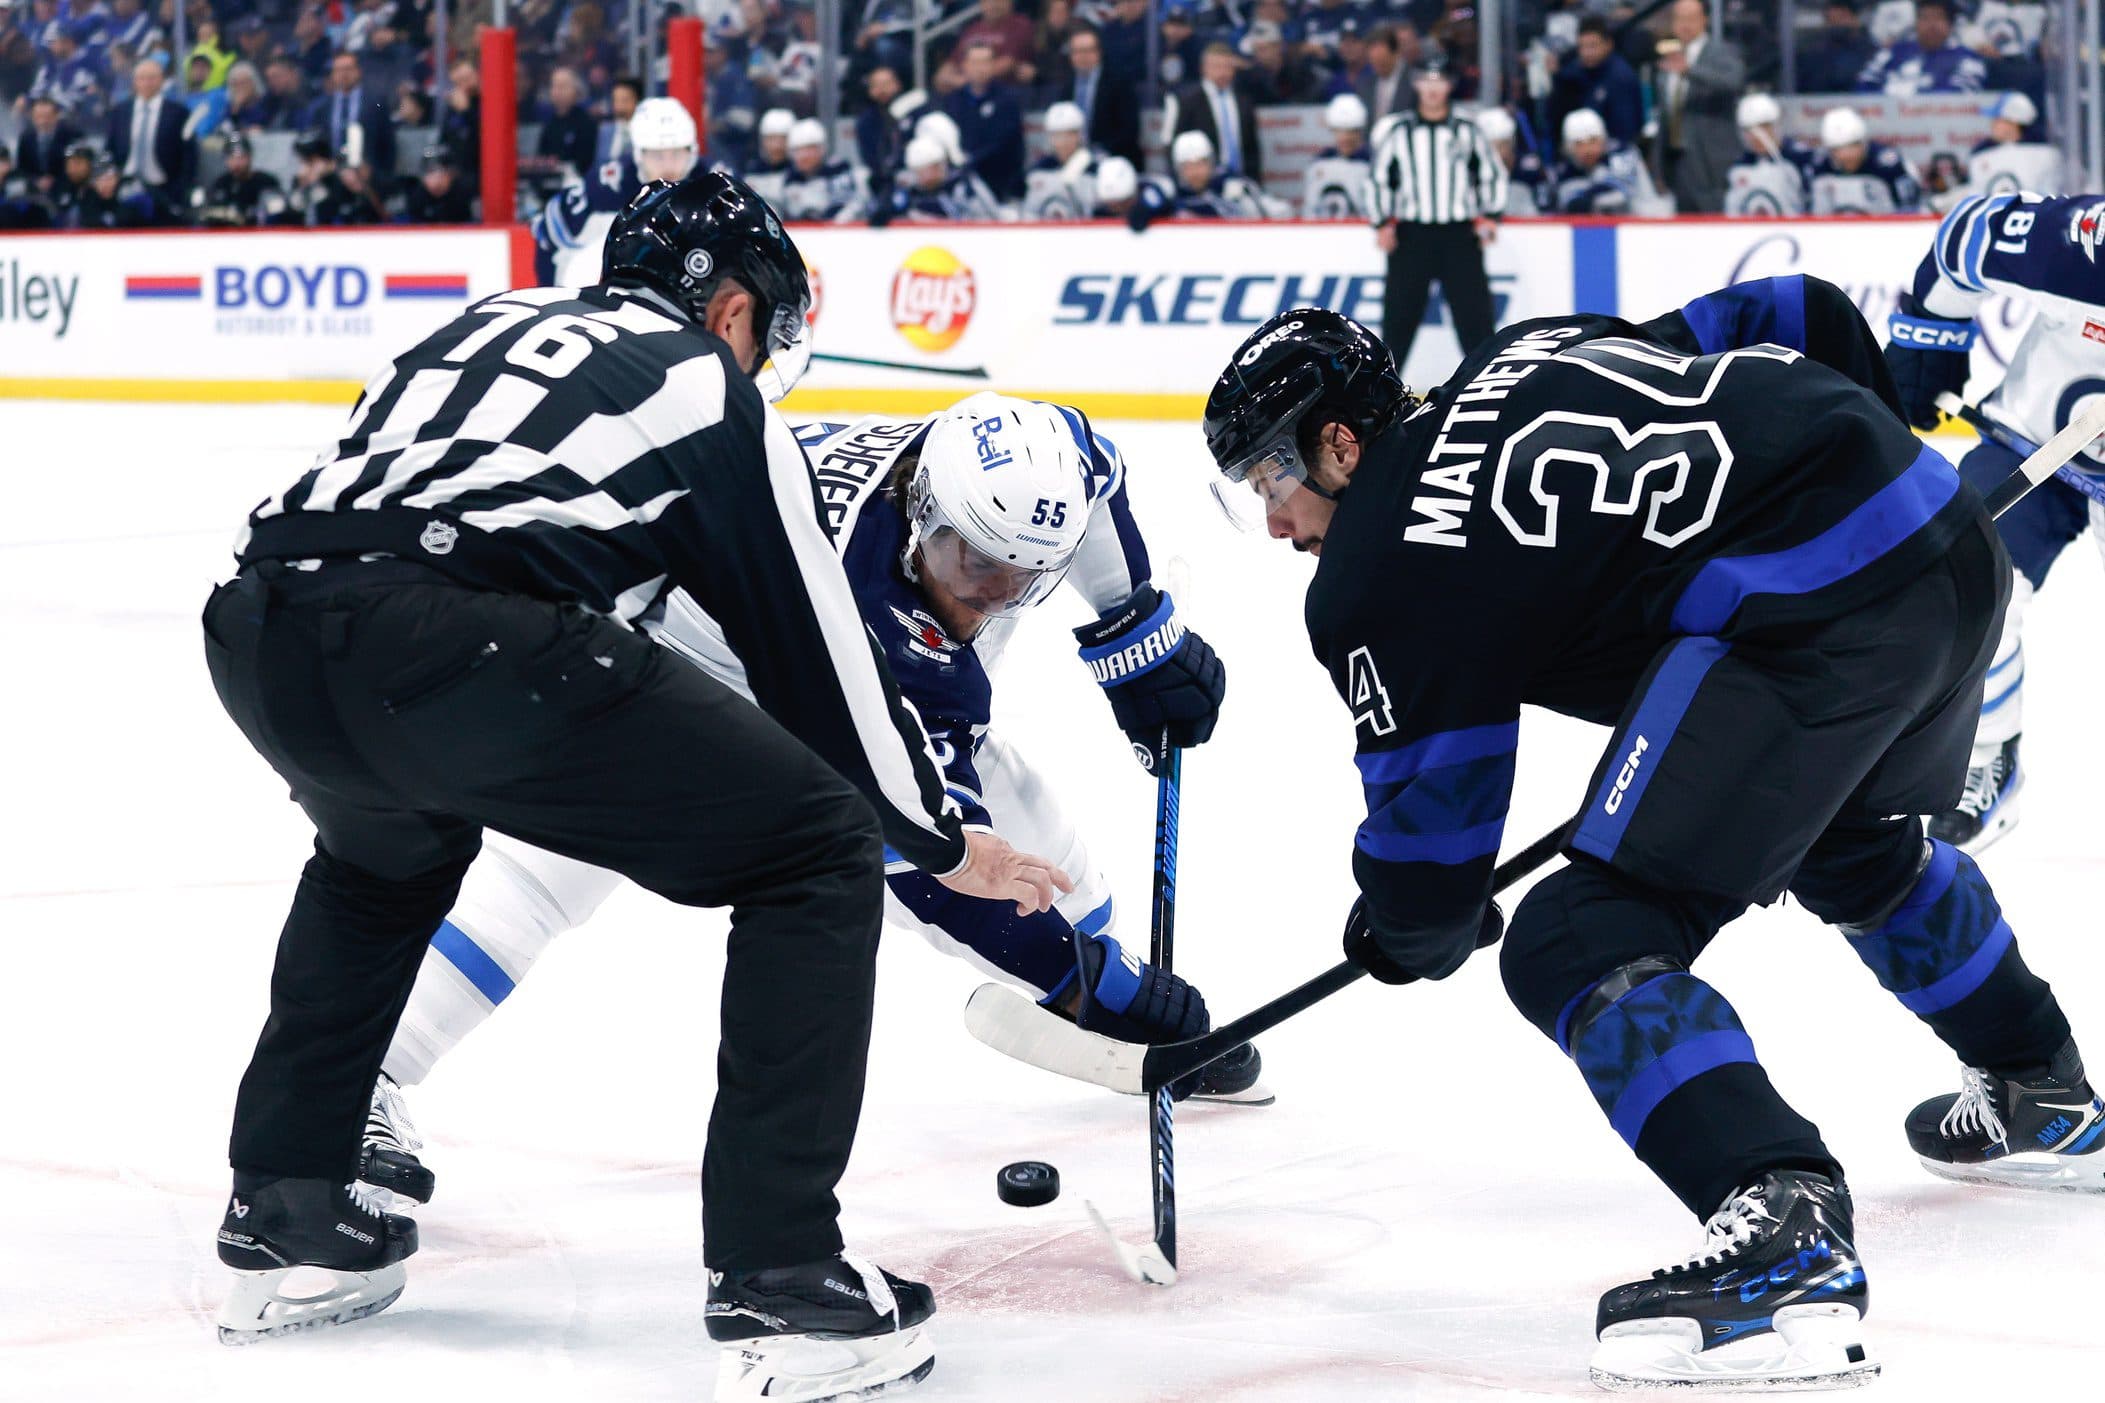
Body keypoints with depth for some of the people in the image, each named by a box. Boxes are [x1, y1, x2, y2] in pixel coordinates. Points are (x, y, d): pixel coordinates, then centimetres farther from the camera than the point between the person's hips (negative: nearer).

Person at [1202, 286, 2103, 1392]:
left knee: (1579, 945, -5)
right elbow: (1806, 321, 23)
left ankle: (1784, 1245, -21)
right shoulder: (1524, 354, 21)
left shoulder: (1377, 576, 1)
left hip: (1811, 618, -9)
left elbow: (1428, 833, 6)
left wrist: (1413, 937, 28)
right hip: (1955, 540, 9)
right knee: (1852, 839, 37)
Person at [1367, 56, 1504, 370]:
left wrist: (1490, 215, 1)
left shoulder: (1468, 131, 7)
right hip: (1411, 235, 0)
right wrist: (1384, 223, 0)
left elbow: (1493, 174, 12)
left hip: (1459, 235, 0)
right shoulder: (1397, 132, 6)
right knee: (1400, 311, 1)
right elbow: (1379, 179, 8)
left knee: (1474, 309, -3)